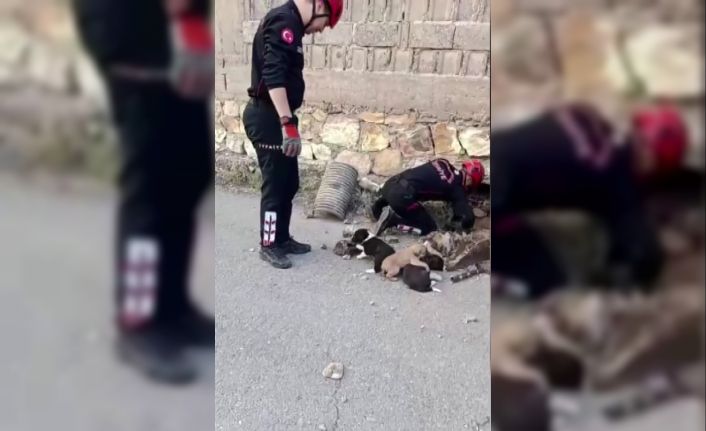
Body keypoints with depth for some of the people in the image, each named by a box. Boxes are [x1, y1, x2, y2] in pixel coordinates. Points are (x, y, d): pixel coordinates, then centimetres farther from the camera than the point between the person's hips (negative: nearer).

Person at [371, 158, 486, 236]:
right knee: (430, 228, 6)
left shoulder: (442, 163, 19)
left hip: (390, 183, 8)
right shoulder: (458, 189, 2)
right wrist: (456, 225, 18)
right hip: (402, 195, -8)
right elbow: (468, 219, -2)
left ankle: (382, 204, 14)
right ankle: (393, 219, -6)